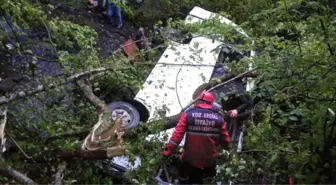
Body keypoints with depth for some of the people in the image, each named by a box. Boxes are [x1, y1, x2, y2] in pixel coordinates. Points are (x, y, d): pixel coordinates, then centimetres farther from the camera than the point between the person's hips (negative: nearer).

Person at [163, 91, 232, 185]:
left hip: (190, 157, -2)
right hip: (210, 159, 2)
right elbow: (224, 138, 2)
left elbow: (177, 134, -17)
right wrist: (228, 150, 23)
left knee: (183, 176, 27)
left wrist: (167, 151, -9)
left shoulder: (188, 114, -14)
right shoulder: (219, 119, -7)